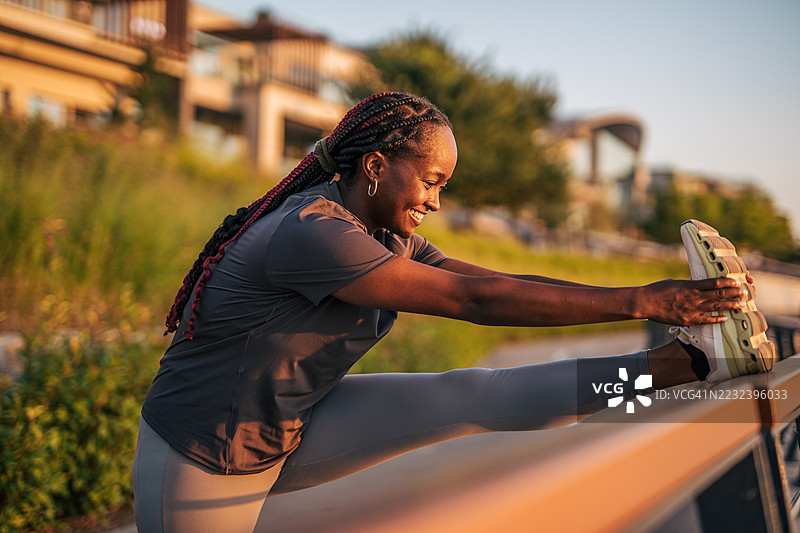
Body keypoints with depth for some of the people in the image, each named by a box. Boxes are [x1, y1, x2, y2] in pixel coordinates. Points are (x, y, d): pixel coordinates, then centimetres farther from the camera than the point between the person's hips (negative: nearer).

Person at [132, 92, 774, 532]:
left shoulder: (390, 241, 2)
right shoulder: (311, 234, -30)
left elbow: (506, 282, -5)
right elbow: (477, 300, -32)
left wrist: (659, 300, -11)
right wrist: (639, 301, -28)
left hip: (284, 437, 7)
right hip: (200, 465, -6)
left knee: (467, 397, -7)